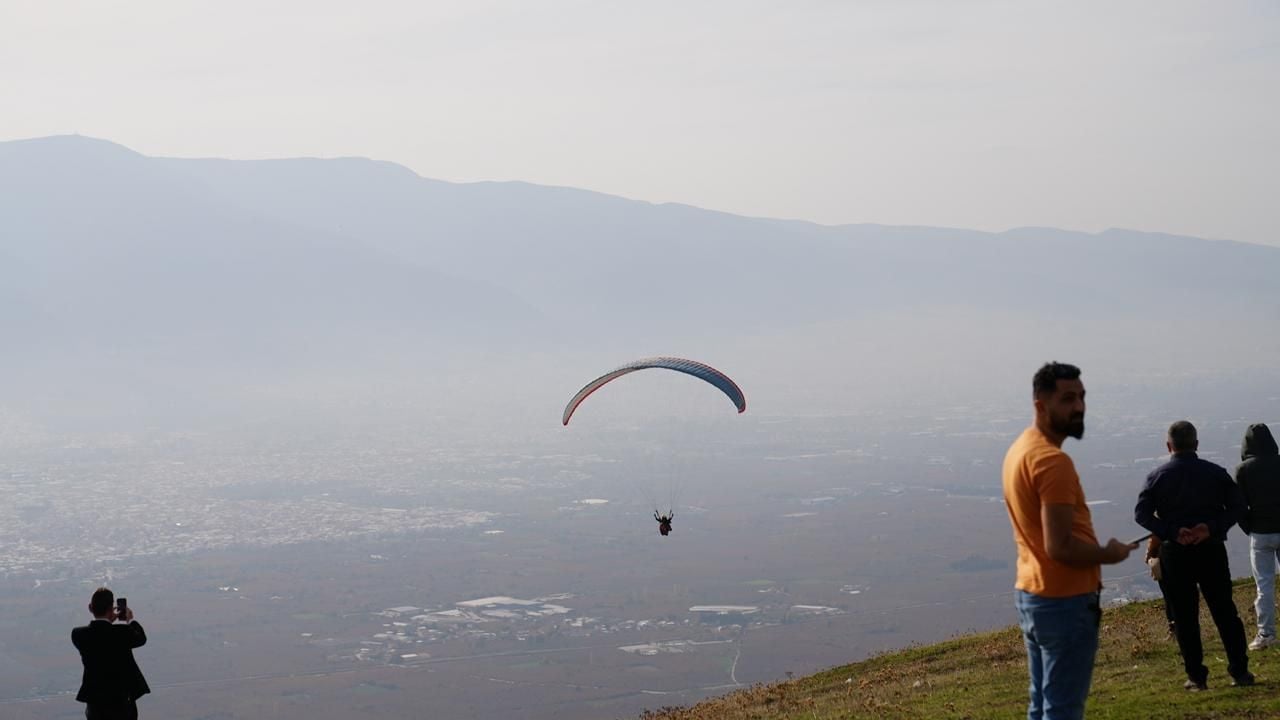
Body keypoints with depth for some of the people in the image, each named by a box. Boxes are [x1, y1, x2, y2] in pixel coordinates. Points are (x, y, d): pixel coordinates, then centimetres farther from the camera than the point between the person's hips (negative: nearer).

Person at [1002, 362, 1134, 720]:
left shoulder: (1020, 449, 10)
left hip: (1030, 594, 10)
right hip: (1064, 601, -10)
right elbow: (1060, 546, -26)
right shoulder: (1053, 461, -21)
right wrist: (1109, 554, -10)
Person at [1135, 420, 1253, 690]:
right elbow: (1237, 506, -4)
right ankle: (1240, 671, 11)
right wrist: (1212, 528, -12)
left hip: (1175, 554, -1)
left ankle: (1196, 677, 4)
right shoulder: (1215, 473, 1)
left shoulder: (1158, 476, -1)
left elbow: (1141, 513, -9)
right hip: (1211, 550, 1)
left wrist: (1172, 532, -14)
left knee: (1185, 617, 5)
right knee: (1225, 612, 10)